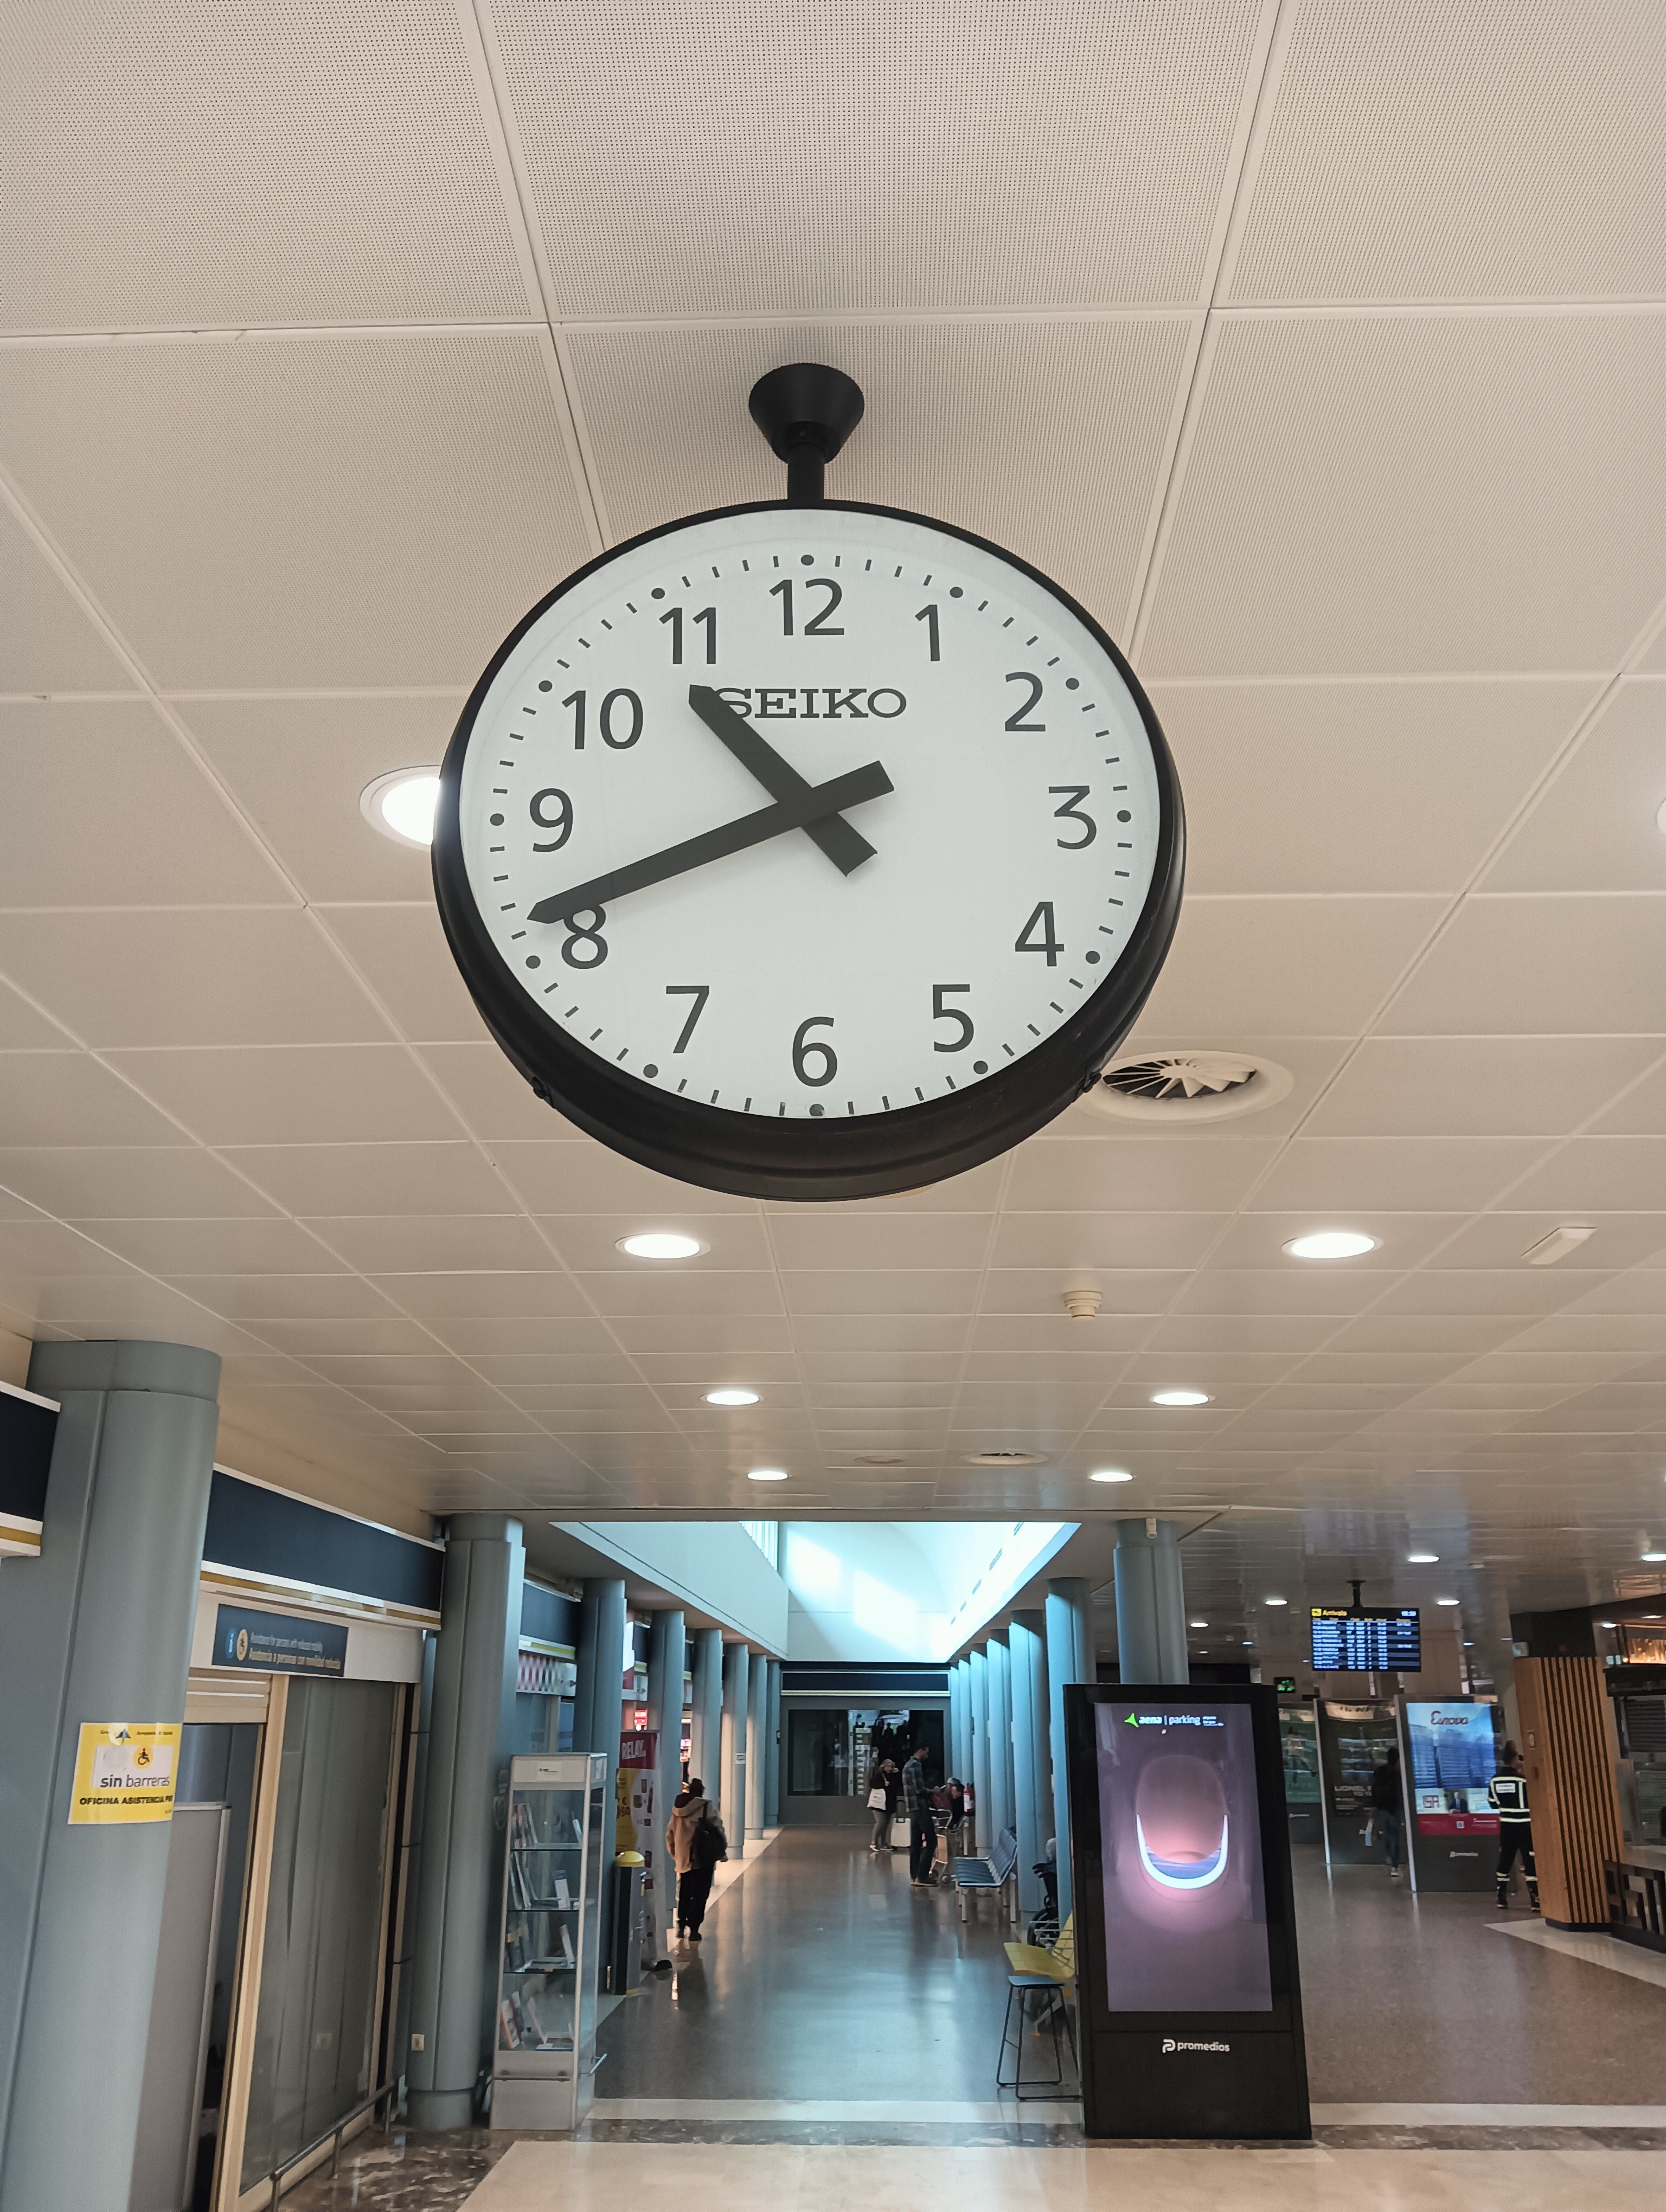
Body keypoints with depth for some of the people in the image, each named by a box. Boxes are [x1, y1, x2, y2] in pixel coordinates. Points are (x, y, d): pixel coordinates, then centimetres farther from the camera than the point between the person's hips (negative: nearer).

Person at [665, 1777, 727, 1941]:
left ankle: (681, 1926, 27)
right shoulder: (707, 1807, -9)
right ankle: (693, 1929, -5)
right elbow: (718, 1829, -9)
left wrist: (674, 1854, 22)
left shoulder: (677, 1810, 6)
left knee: (684, 1894, 20)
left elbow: (670, 1834, 11)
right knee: (700, 1895, 1)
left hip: (683, 1859, 5)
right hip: (703, 1859, -5)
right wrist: (722, 1851, 3)